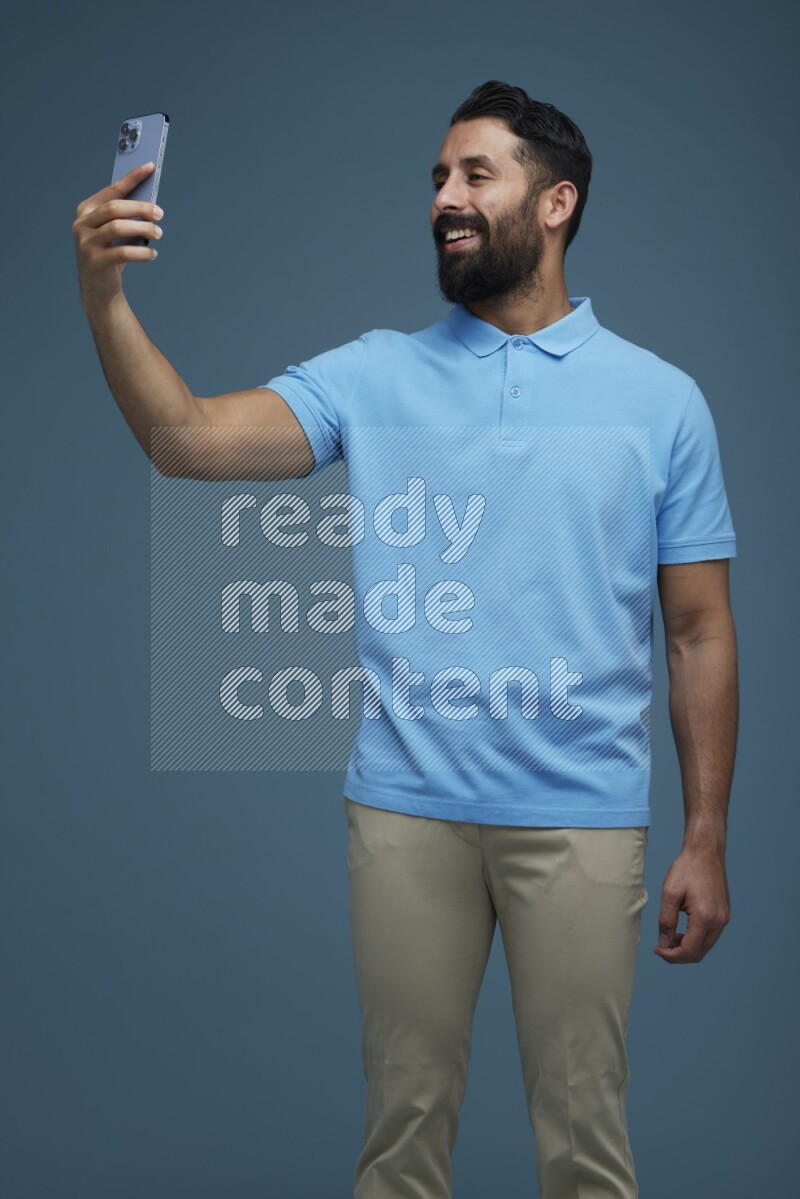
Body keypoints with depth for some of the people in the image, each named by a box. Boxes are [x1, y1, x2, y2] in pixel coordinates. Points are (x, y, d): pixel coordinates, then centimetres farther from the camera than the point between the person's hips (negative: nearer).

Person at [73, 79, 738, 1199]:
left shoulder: (661, 399, 2)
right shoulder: (374, 374, 4)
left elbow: (700, 629, 3)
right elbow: (190, 440, -8)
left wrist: (706, 837, -1)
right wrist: (105, 301, -24)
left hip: (581, 815, -1)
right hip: (405, 805, 1)